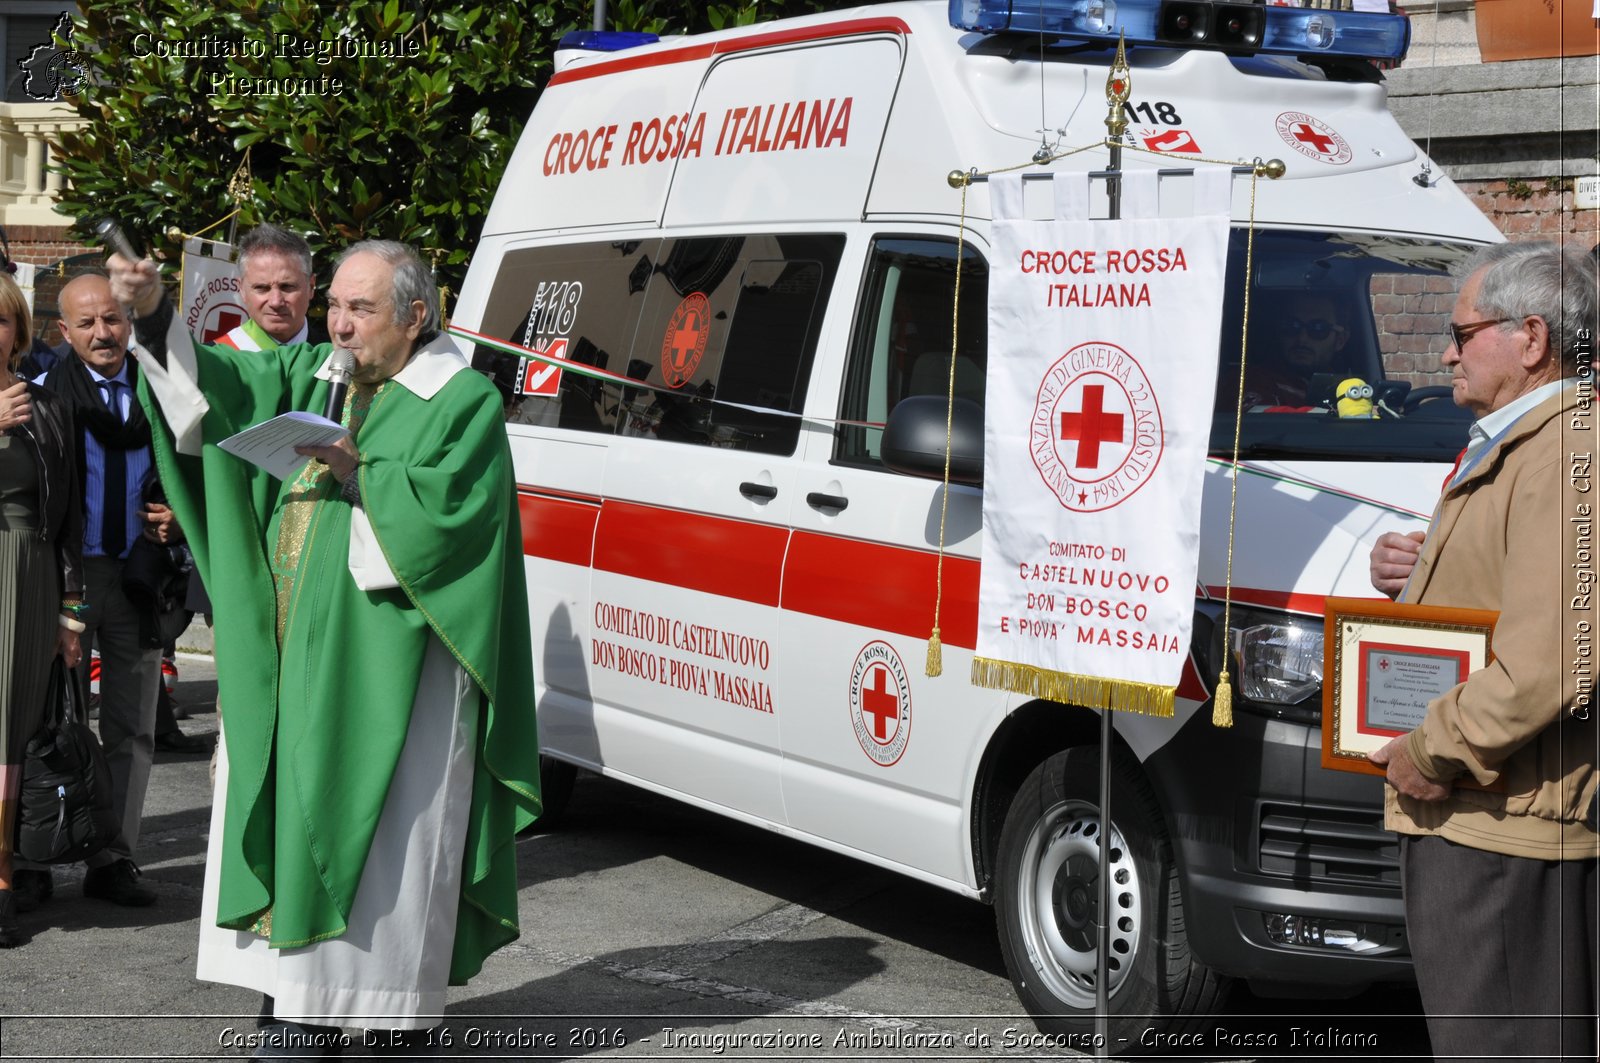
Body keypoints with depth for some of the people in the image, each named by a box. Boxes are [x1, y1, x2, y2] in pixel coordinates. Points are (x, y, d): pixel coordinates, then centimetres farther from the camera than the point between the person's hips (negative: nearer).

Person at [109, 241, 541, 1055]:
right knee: (285, 819, 5)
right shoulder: (308, 376, 14)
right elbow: (217, 384, 3)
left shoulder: (464, 403, -2)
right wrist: (154, 315, -11)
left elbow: (445, 514, -13)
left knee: (382, 835, -5)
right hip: (290, 659, 6)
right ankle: (298, 1010, 11)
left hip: (388, 675, -6)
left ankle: (398, 1016, 5)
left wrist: (357, 472, -18)